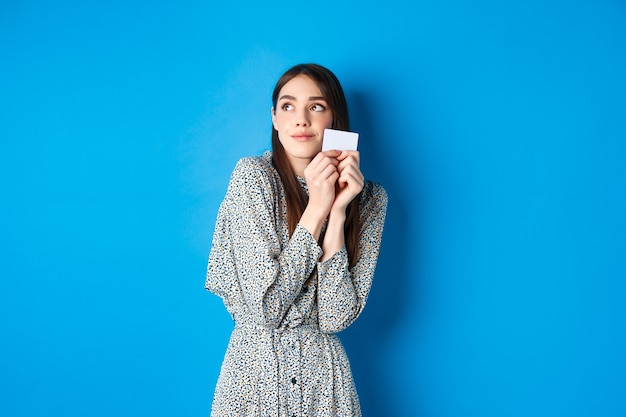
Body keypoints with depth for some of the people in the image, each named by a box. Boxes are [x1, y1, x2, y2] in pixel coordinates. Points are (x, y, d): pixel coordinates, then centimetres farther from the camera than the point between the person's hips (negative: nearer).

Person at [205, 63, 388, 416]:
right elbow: (266, 307, -17)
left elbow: (335, 318, -13)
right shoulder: (254, 176, -12)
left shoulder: (369, 199, -5)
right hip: (254, 372, -2)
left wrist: (338, 212, -20)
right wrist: (316, 209, -21)